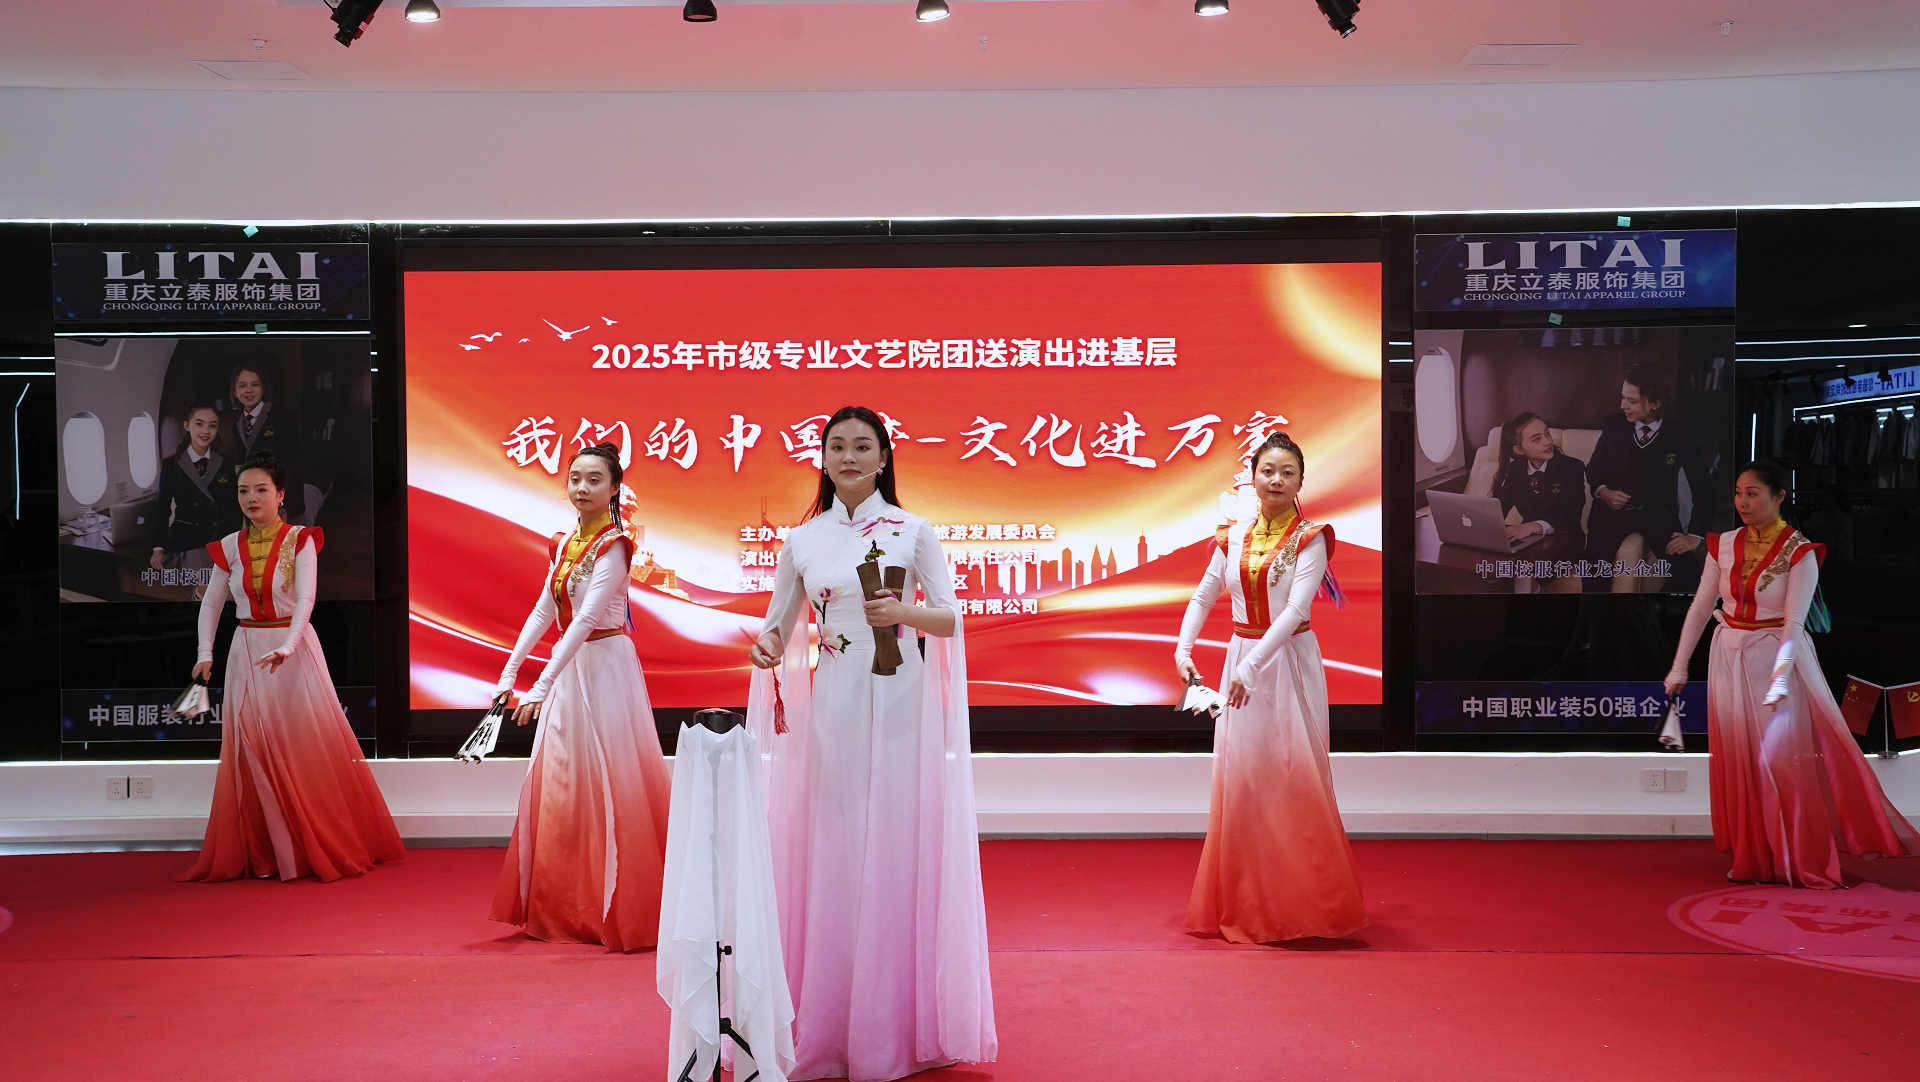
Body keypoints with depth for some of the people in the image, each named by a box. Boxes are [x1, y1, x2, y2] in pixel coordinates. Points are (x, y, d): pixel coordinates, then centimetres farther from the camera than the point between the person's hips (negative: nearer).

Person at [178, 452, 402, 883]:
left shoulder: (300, 541, -5)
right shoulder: (229, 547, 6)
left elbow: (305, 599, -16)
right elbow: (211, 604, 12)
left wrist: (286, 647, -30)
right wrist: (205, 654, -2)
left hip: (295, 650, -3)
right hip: (247, 653, 3)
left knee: (307, 746, -2)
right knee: (254, 752, 1)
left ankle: (323, 847, 10)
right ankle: (265, 854, 8)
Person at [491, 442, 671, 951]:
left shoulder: (614, 544, -14)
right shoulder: (564, 543, 10)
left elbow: (587, 617, -22)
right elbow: (543, 612, 12)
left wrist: (542, 686, -28)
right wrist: (509, 673, 4)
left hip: (604, 667, -8)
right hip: (567, 669, 8)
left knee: (607, 785, -5)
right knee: (560, 786, 13)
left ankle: (621, 913, 5)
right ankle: (566, 910, 25)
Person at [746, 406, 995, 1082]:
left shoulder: (913, 531, 3)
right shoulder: (803, 539, 8)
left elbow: (950, 619, 4)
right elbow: (779, 621, 15)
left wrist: (905, 612, -16)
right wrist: (766, 646, -7)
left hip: (899, 705, -2)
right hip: (830, 708, 2)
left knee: (895, 846, -1)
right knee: (830, 850, 2)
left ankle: (897, 1022, 10)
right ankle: (827, 1025, 13)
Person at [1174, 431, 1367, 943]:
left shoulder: (1309, 538, -6)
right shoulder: (1235, 535, 7)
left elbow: (1296, 608, -17)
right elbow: (1204, 596, 15)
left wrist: (1253, 666, -25)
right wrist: (1183, 649, 0)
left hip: (1289, 661, -4)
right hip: (1241, 660, 4)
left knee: (1293, 777, -2)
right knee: (1240, 777, 7)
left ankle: (1306, 903, 10)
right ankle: (1245, 905, 18)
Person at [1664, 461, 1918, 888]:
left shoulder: (1798, 552, -9)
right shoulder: (1724, 545, 4)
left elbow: (1794, 621, -16)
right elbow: (1700, 608, 7)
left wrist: (1780, 677, -27)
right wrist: (1679, 667, 6)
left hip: (1777, 656, -4)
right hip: (1729, 657, 4)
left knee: (1782, 757, -8)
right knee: (1738, 759, 6)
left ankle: (1802, 861, 4)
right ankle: (1752, 859, 17)